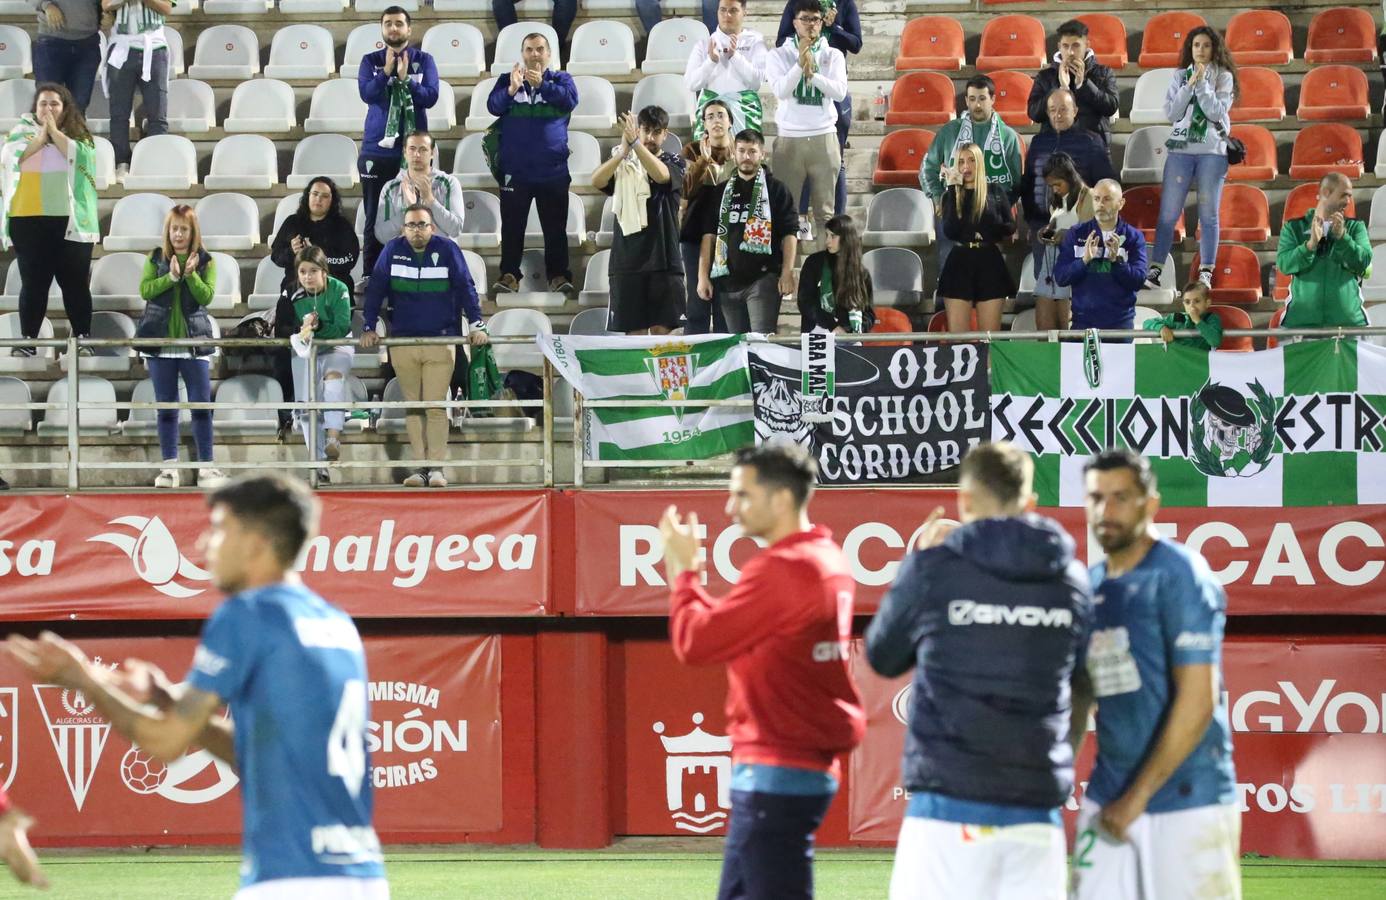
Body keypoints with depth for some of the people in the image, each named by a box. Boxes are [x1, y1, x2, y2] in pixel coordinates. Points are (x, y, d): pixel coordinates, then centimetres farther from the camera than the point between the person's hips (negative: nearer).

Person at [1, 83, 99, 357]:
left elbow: (82, 156, -9)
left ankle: (83, 340, 4)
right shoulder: (22, 132, 12)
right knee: (33, 283, 1)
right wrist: (40, 137, -8)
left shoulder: (77, 135, 10)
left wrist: (54, 131, -6)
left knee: (76, 282, -1)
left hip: (70, 221, 0)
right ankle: (27, 342, 3)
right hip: (29, 220, 0)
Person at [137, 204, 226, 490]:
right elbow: (145, 289, -6)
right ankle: (169, 468, 9)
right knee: (165, 407, 5)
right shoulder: (156, 258, 6)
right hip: (161, 343, 1)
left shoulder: (205, 262, 3)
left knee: (201, 405, -4)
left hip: (194, 343, -1)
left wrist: (191, 274, -18)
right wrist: (171, 276, -17)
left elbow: (207, 296, -6)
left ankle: (206, 467, 0)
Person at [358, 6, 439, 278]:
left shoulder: (424, 60, 4)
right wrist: (387, 71, -18)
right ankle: (371, 275, 4)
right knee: (375, 217, 1)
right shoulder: (371, 61, 5)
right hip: (377, 149, 0)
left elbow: (430, 97, -8)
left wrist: (405, 79, -19)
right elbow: (366, 93, -10)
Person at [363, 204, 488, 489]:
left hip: (441, 340, -2)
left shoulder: (447, 250, -1)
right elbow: (375, 289, 5)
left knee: (436, 406, -6)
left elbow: (466, 288, 0)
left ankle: (436, 466, -4)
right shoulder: (392, 251, 3)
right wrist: (368, 328, -2)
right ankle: (419, 466, 6)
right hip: (402, 343, 2)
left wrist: (476, 325, -8)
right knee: (413, 407, 4)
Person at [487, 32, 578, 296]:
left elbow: (570, 99, -13)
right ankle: (509, 276, 3)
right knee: (512, 227, 1)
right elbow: (493, 105, -9)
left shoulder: (561, 79, 7)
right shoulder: (507, 80, 7)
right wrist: (512, 89, -29)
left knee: (555, 227, 2)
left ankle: (558, 275, 5)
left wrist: (542, 85, -27)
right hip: (515, 170, 0)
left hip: (553, 170, 0)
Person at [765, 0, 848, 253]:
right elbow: (781, 91, -11)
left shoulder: (833, 56, 6)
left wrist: (812, 73, -17)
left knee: (824, 209, 4)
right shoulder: (779, 55, 2)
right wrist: (800, 64, -21)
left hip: (824, 138, 1)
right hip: (789, 138, -1)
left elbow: (840, 92, -6)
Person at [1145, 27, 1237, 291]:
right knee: (1168, 213, -4)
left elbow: (1217, 112, -7)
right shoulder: (1180, 76, 10)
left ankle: (1206, 272, 3)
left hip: (1212, 151, -1)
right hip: (1180, 148, 1)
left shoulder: (1223, 77, 5)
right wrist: (1190, 85, -7)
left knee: (1208, 214, -1)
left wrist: (1202, 83, -11)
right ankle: (1155, 270, -4)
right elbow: (1171, 113, 1)